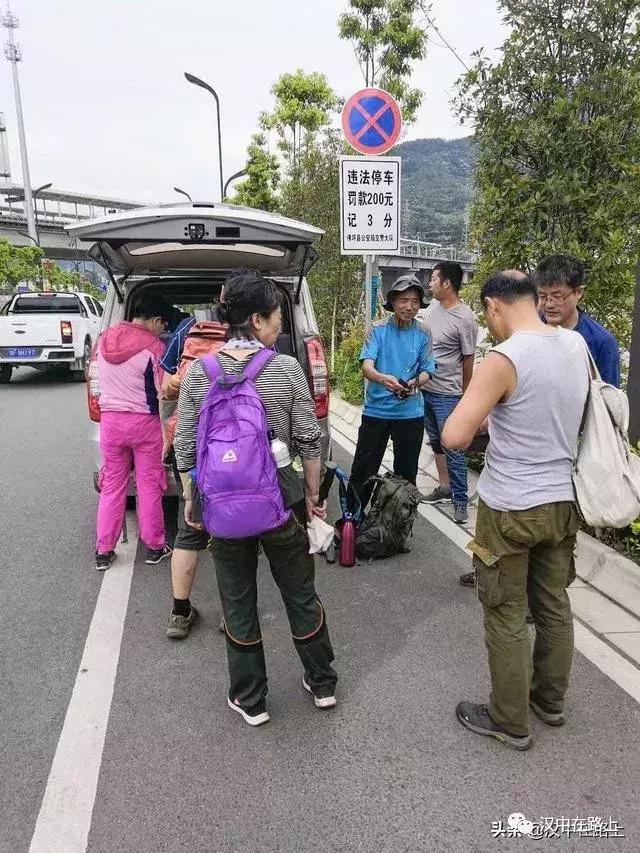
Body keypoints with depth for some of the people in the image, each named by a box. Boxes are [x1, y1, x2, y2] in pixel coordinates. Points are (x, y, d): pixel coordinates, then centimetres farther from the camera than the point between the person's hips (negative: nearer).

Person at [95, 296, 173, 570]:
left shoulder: (105, 340, 4)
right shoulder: (153, 346, -13)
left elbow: (105, 380, 14)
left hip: (110, 419, 5)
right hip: (144, 422, -4)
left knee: (112, 485, 13)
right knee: (149, 486, 7)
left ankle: (103, 551, 18)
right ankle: (154, 547, 18)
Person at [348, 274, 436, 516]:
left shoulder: (423, 334, 1)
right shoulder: (379, 330, -3)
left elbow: (427, 371, 0)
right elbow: (367, 365, -14)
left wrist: (414, 383, -24)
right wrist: (382, 378, -37)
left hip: (410, 413, 2)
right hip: (376, 410, -1)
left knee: (406, 471, 14)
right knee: (363, 469, 5)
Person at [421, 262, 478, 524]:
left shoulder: (465, 318, -17)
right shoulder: (432, 307, 5)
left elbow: (468, 358, -9)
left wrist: (464, 393, -1)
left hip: (447, 394, -8)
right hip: (425, 388, 8)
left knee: (453, 448, -3)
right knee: (436, 442, 18)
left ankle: (461, 501, 8)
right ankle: (444, 488, 32)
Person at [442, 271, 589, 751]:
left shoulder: (504, 360, -20)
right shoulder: (577, 345, 2)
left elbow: (453, 438, -23)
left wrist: (483, 412, -3)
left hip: (510, 509, -7)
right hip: (564, 500, 7)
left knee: (506, 617, 9)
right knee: (555, 606, 20)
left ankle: (510, 722, 24)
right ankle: (550, 700, 39)